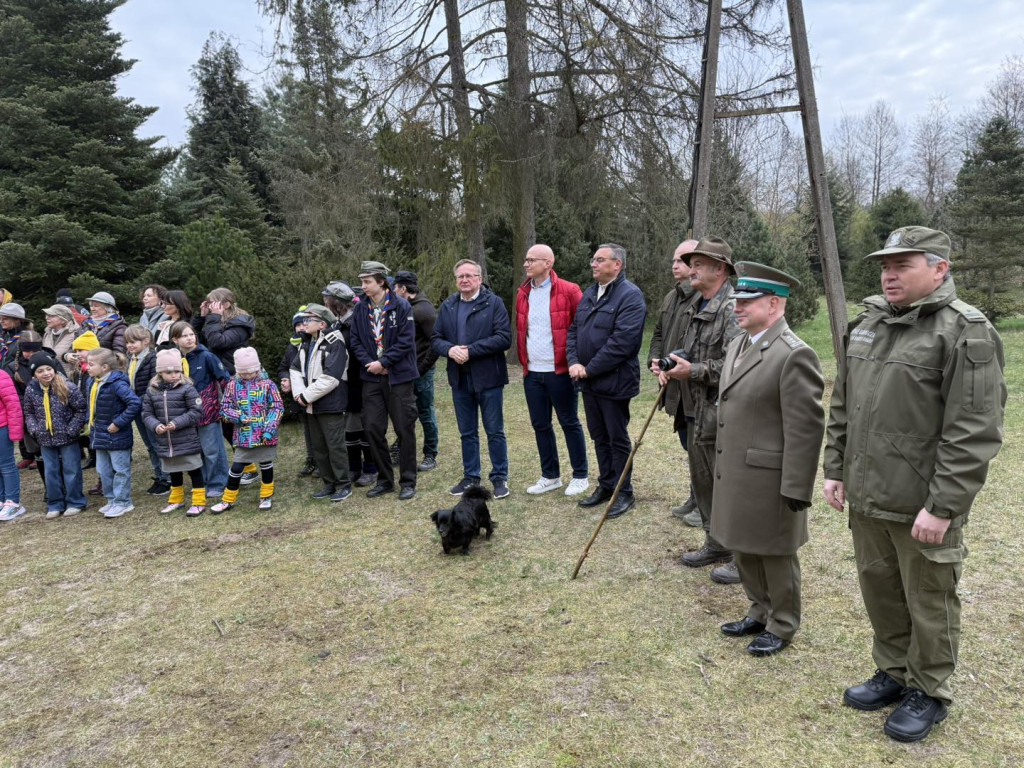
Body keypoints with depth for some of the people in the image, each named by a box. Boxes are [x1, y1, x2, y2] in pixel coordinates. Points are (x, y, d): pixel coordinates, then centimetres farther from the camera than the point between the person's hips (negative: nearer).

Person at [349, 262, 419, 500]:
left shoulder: (401, 306, -7)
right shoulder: (361, 309, 6)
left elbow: (406, 341, -12)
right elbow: (354, 342, 5)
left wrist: (383, 362, -15)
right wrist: (369, 363, -10)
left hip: (399, 377, -4)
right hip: (372, 377, 4)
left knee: (405, 430, 2)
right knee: (373, 429, 6)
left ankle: (408, 481, 15)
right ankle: (384, 479, 21)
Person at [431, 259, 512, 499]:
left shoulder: (493, 303, -5)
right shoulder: (447, 306, 11)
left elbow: (504, 338, -15)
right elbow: (436, 338, 10)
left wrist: (471, 350, -19)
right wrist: (450, 350, -13)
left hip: (488, 378, -5)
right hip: (460, 379, 5)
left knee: (495, 432, 4)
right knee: (467, 432, 15)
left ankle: (500, 478, 16)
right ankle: (470, 477, 27)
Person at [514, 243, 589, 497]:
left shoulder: (568, 291, -8)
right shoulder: (522, 294, 9)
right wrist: (524, 362, 9)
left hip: (559, 371, -6)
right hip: (532, 373, 6)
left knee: (569, 423, 5)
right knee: (540, 425, 12)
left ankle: (580, 476, 18)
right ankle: (550, 476, 26)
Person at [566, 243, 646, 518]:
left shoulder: (630, 296, -14)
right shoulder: (589, 294, 13)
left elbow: (622, 341, -23)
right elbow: (573, 330, 13)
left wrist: (589, 369, -18)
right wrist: (574, 362, -5)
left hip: (614, 381, -8)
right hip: (589, 381, 8)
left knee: (618, 439, 4)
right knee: (599, 437, 17)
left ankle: (623, 493, 18)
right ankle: (605, 486, 31)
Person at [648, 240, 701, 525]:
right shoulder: (671, 297, 14)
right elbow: (659, 333, 24)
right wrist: (654, 359, 7)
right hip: (677, 390, 9)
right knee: (690, 447, 20)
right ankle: (696, 500, 35)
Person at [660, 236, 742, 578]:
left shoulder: (733, 309, -16)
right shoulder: (692, 307, 14)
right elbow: (678, 347, 25)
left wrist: (693, 371, -20)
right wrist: (670, 368, 5)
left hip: (720, 416, -10)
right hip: (694, 412, 10)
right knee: (702, 482, 19)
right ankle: (716, 545, 35)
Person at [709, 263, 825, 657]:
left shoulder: (794, 355, -19)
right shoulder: (738, 344, 9)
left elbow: (806, 428, -20)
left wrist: (796, 488, -19)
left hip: (769, 478, -8)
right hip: (735, 474, 8)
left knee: (774, 554, 9)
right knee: (743, 549, 20)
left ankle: (782, 626, 29)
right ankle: (760, 611, 39)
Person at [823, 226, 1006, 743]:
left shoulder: (966, 332, -14)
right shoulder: (867, 324, 8)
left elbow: (974, 433, -18)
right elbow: (842, 407, 14)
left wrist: (943, 507, -19)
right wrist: (835, 469, 11)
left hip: (922, 506, -6)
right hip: (866, 498, 7)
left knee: (928, 603, 11)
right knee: (879, 590, 20)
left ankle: (929, 692, 31)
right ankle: (893, 673, 40)